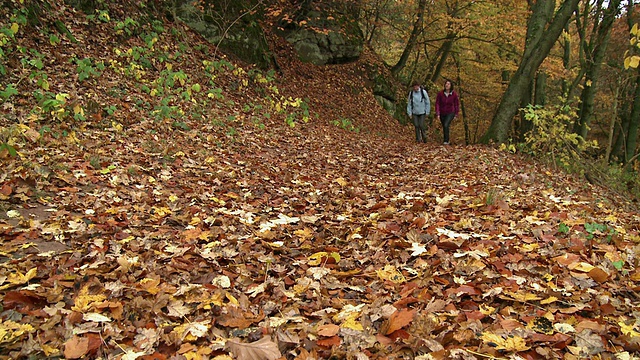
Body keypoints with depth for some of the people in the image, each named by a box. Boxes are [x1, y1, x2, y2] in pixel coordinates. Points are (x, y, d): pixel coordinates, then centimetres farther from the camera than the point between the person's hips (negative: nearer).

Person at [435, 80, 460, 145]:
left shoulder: (454, 94, -11)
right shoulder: (440, 93, -11)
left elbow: (457, 104, 1)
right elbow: (437, 104, -8)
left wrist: (456, 115, 3)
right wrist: (437, 114, -14)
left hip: (450, 113, -3)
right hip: (442, 113, 3)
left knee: (446, 125, -23)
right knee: (444, 127, 14)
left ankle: (446, 141, -16)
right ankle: (447, 140, 34)